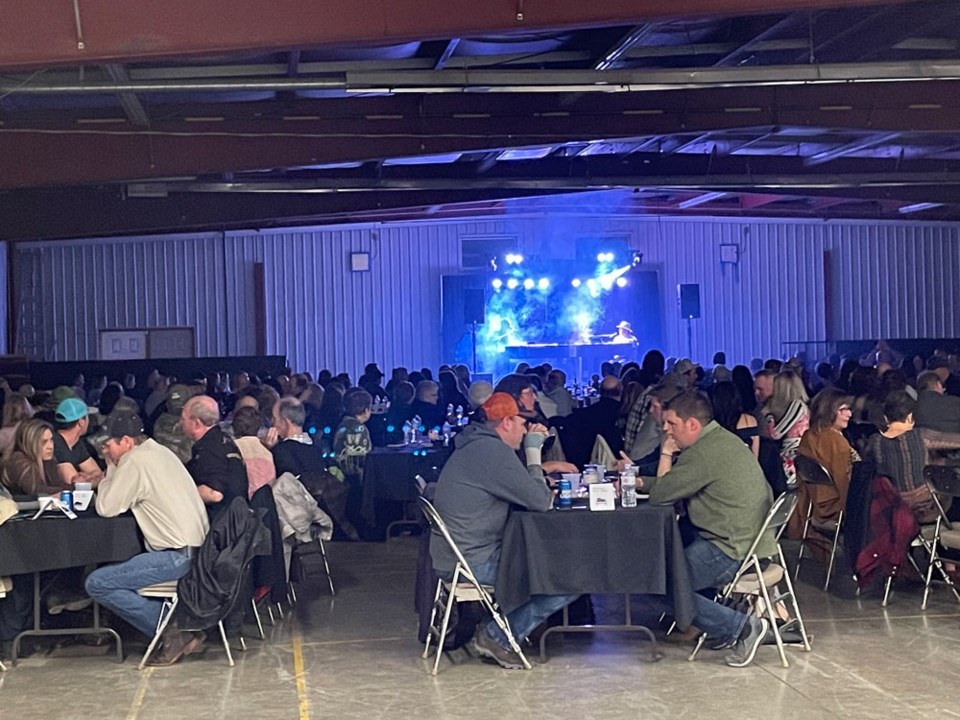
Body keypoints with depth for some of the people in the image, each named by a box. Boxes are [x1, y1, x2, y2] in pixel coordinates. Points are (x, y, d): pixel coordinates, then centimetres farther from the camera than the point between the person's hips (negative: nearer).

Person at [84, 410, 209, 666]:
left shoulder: (135, 460, -11)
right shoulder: (161, 452, 17)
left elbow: (106, 508, -8)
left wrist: (112, 467, 2)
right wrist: (114, 467, 17)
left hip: (178, 556, -10)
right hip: (197, 550, 10)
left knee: (97, 583, -11)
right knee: (120, 570, 28)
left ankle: (171, 630, -9)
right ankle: (176, 626, 13)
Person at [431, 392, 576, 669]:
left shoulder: (476, 446, 14)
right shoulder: (494, 451, -18)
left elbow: (520, 489, 22)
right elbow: (540, 501, -16)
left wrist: (532, 449, 11)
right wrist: (534, 453, -4)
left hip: (454, 555, 11)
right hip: (472, 562, -11)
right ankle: (497, 637, -1)